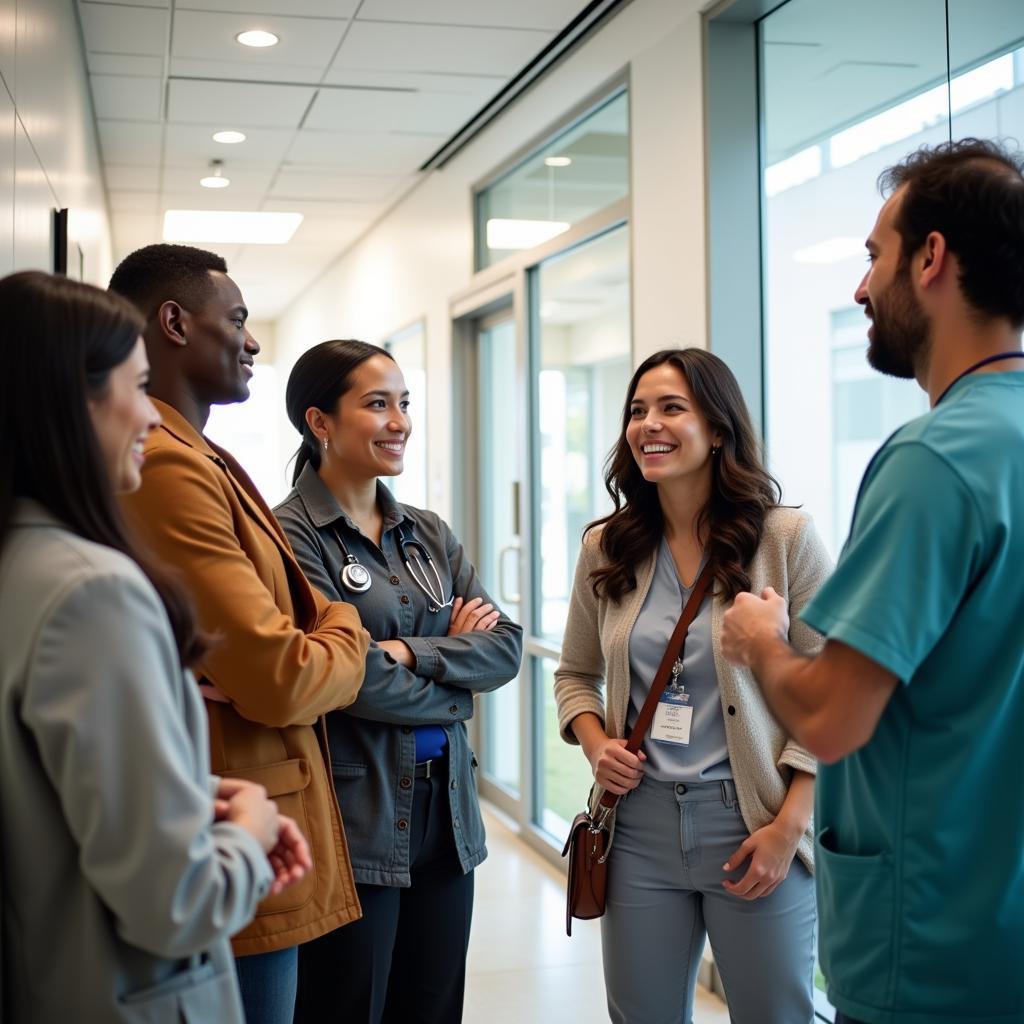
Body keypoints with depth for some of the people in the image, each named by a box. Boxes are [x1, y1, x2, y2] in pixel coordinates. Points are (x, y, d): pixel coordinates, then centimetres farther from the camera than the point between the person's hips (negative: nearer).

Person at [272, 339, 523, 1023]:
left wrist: (407, 651, -13)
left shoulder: (428, 533, 11)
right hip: (354, 817, -6)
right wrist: (454, 668, -4)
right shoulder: (294, 535, -10)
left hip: (446, 809, 7)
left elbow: (506, 647, 2)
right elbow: (345, 676, -19)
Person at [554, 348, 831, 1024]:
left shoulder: (786, 538, -7)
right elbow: (576, 676, 16)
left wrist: (788, 826, -12)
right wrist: (596, 745, -4)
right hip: (639, 822, 4)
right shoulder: (607, 549, 5)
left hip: (752, 824, -3)